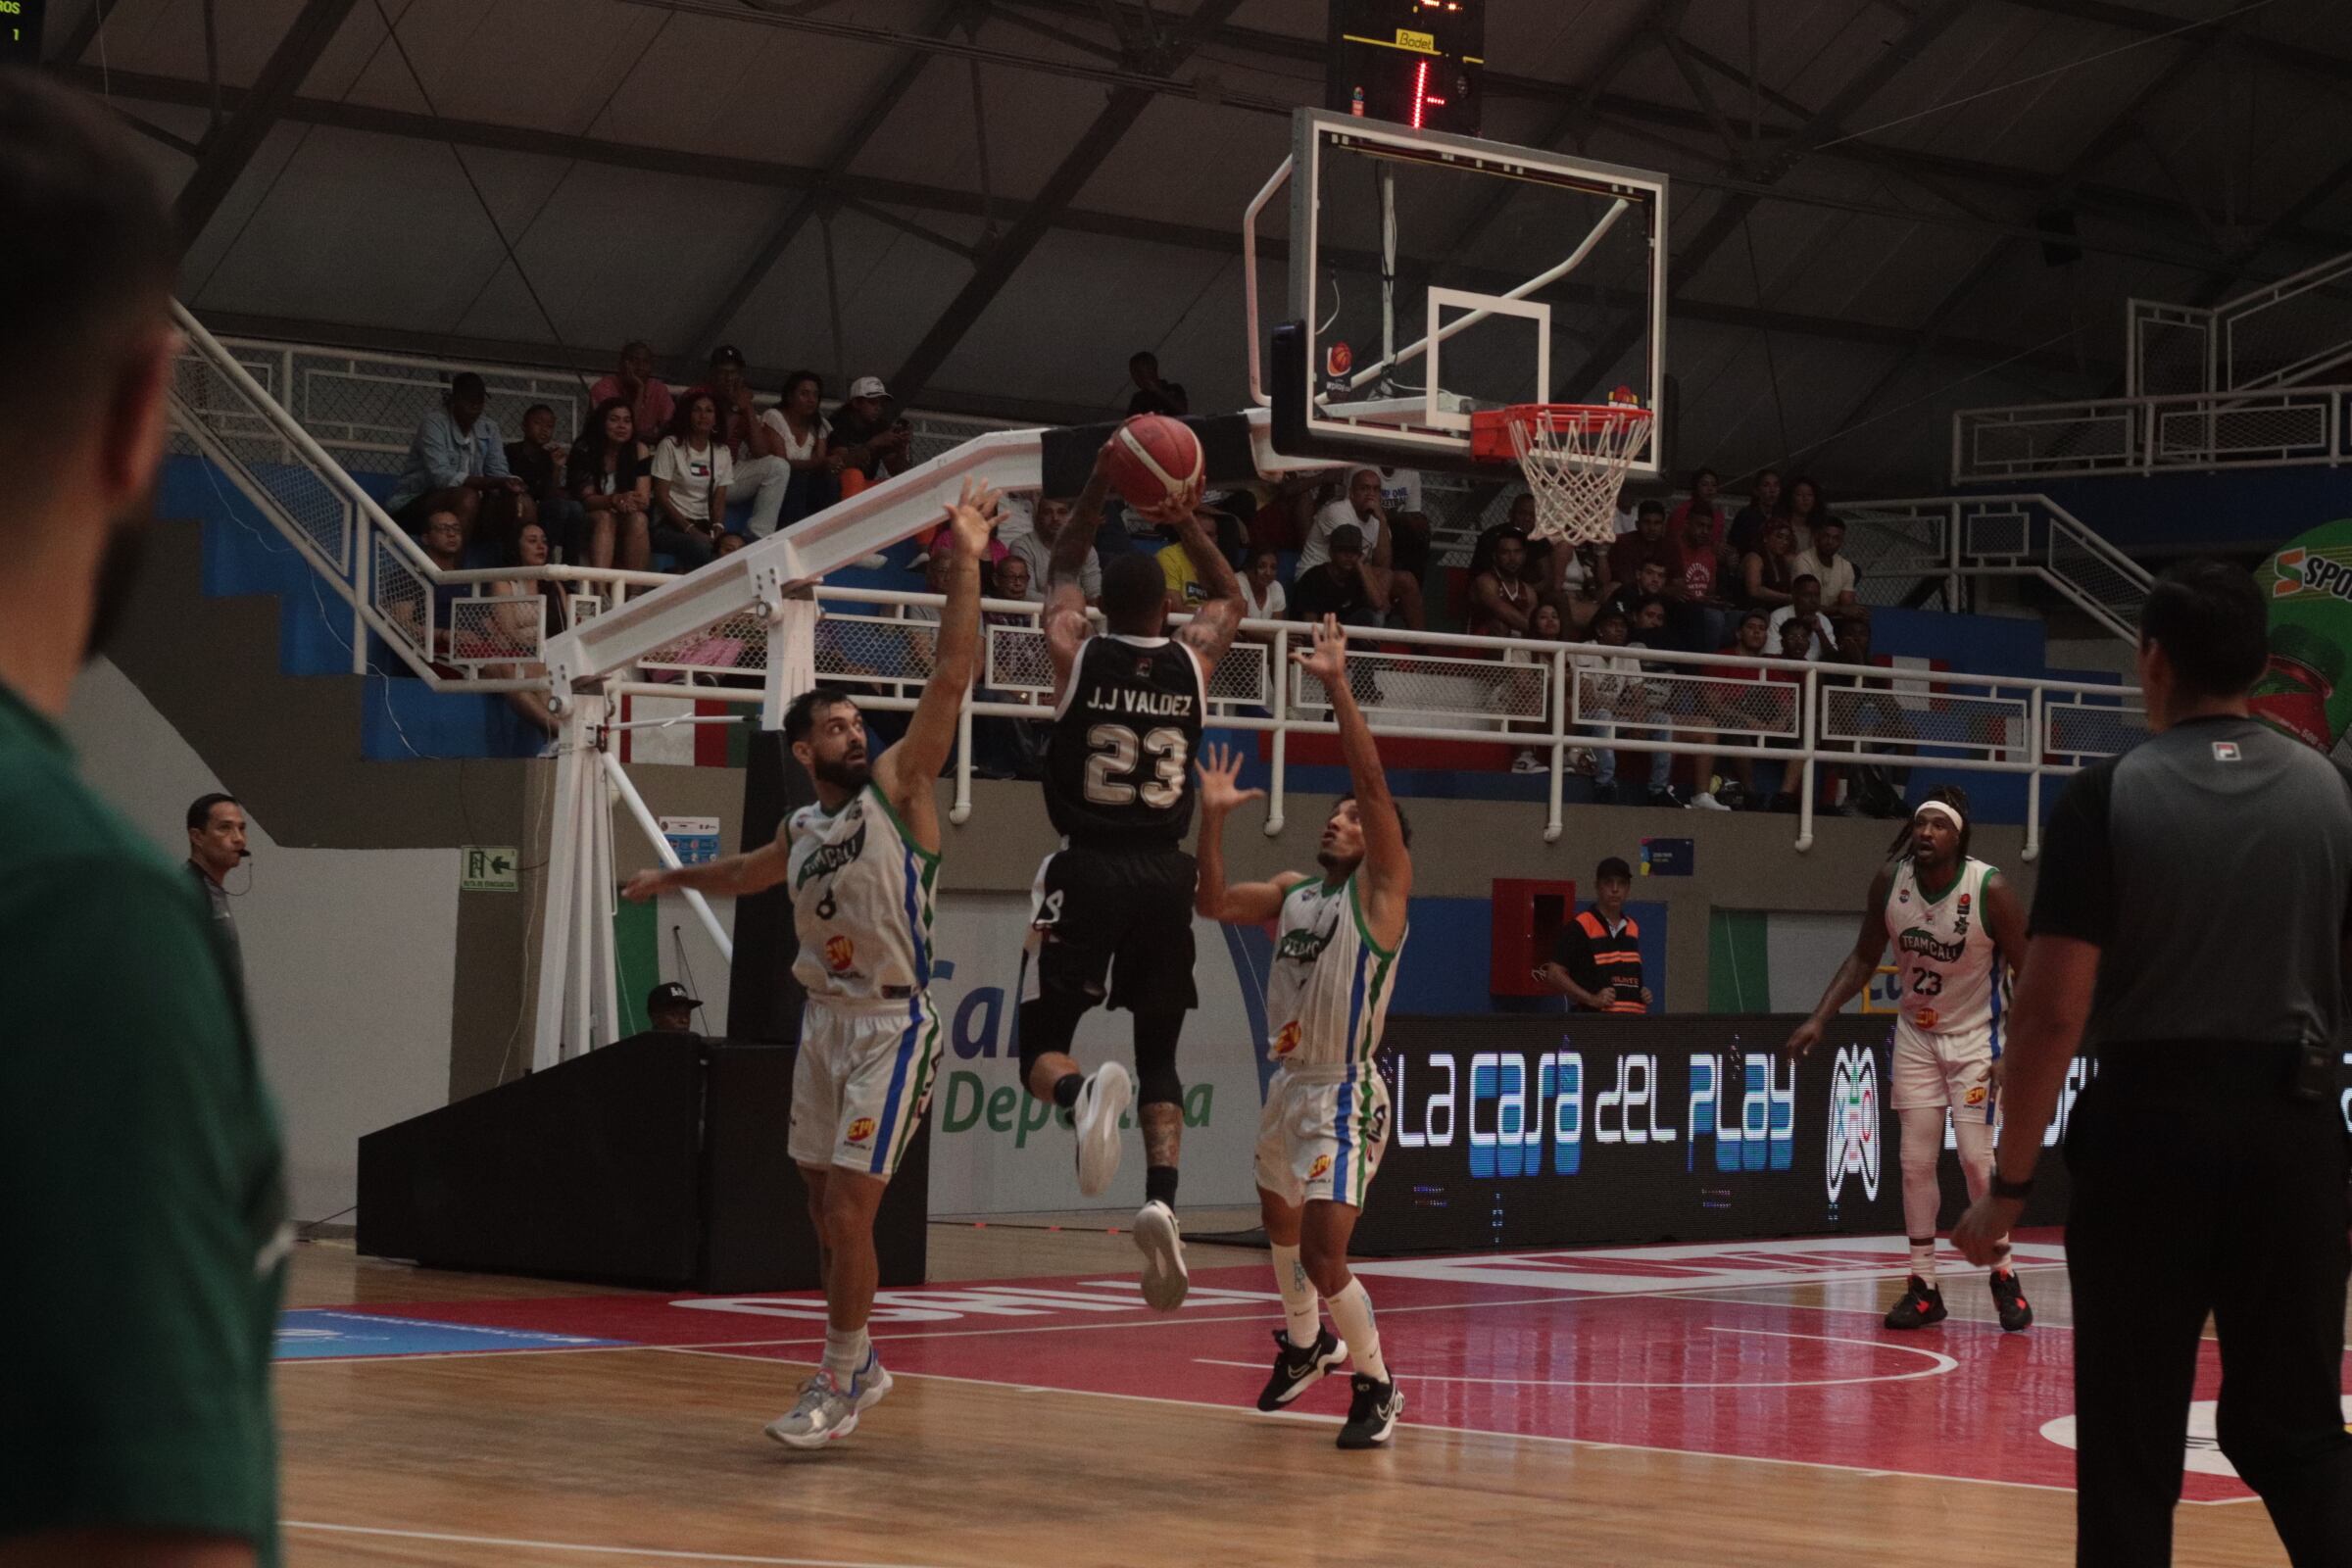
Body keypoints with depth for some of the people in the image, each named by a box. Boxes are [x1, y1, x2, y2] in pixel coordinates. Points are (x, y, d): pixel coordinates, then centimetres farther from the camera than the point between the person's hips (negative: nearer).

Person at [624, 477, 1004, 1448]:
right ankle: (857, 1364, 28)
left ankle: (837, 1388, -2)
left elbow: (951, 677, -15)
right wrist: (672, 880, 52)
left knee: (848, 1208, -11)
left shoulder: (898, 788, -5)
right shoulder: (802, 831, 12)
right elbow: (748, 875, 36)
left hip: (892, 1024, -7)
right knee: (824, 1210, 12)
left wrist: (966, 566, -23)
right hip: (824, 1020, 7)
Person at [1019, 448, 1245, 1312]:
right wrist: (1186, 522, 24)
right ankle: (1161, 1201, -13)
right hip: (1164, 876, 2)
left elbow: (1061, 574, 20)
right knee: (1159, 1055, 11)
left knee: (1044, 1047, 4)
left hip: (1087, 871, -2)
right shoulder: (1194, 658, 3)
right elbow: (1232, 596, 26)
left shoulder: (1075, 652, -2)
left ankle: (1086, 1090, -33)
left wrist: (1095, 495, 22)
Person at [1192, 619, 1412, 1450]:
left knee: (1324, 1254, -18)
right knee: (1279, 1221, 28)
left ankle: (1376, 1385, 0)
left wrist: (1337, 687, -27)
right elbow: (1213, 902, 9)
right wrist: (1214, 817, 0)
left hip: (1344, 1095, -9)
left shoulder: (1381, 888, -9)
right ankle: (1305, 1342, 52)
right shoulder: (1294, 891, 11)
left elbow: (1372, 781, -21)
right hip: (1288, 1084, 9)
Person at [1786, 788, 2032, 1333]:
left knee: (1976, 1158, -8)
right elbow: (1864, 958, 3)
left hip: (1974, 1036, -4)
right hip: (1916, 1034, 4)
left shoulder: (1989, 890, -22)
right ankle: (1923, 1287, 8)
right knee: (1916, 1162, 0)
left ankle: (2004, 1277, 9)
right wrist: (1819, 1020, -6)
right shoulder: (1890, 880, -11)